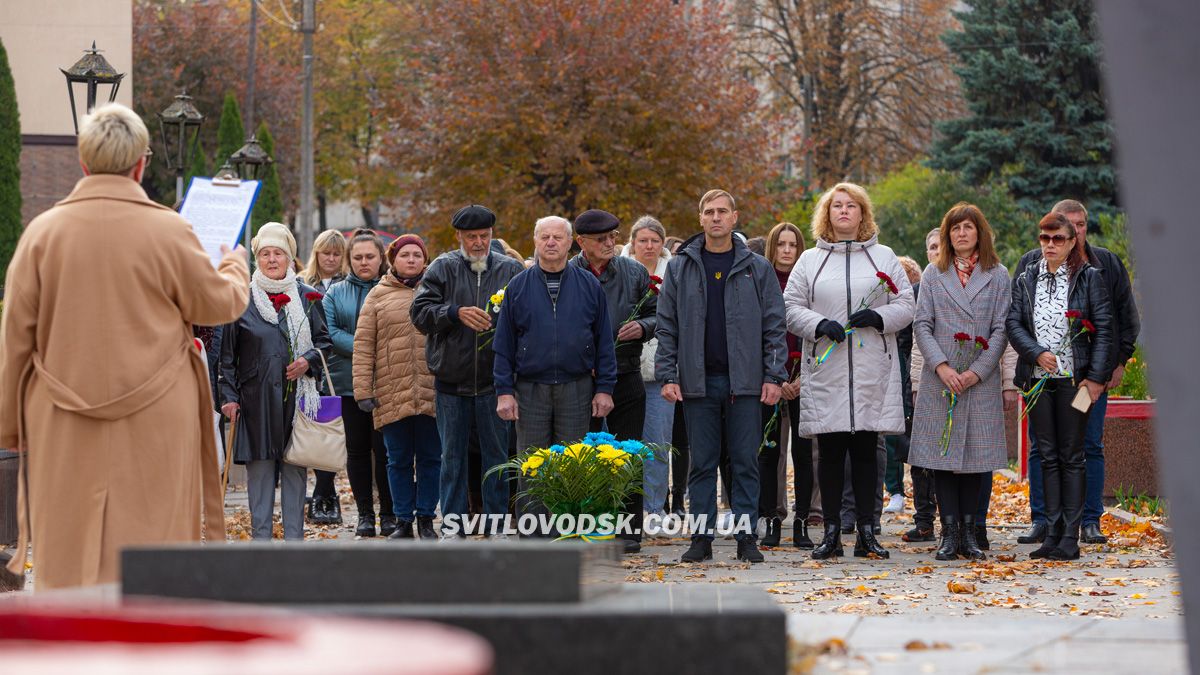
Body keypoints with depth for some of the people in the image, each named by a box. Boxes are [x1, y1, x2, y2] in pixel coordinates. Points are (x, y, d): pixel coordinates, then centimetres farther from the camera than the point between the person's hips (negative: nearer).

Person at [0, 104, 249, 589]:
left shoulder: (42, 232, -2)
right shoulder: (169, 231, -7)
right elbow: (220, 303, 7)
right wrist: (235, 268, 31)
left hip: (64, 428, 2)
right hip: (155, 423, -1)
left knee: (67, 560, 6)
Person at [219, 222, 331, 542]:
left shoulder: (307, 297, 8)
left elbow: (324, 339, 14)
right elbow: (228, 353, 5)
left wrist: (308, 361, -6)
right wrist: (229, 395, -1)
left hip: (297, 394, 1)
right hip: (256, 397, -1)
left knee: (295, 467, 2)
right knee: (259, 467, -1)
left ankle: (294, 537, 7)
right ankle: (261, 537, 5)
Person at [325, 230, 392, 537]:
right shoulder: (336, 293, 11)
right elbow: (329, 332, -2)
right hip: (349, 382, 2)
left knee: (384, 448, -4)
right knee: (357, 449, 6)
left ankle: (389, 513, 6)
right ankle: (365, 514, 13)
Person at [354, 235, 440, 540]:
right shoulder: (378, 295, 7)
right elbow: (363, 344, 3)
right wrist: (363, 389, -5)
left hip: (432, 393, 0)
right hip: (392, 394, 0)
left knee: (430, 457, 4)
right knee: (399, 460, 5)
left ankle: (426, 519, 13)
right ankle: (403, 521, 12)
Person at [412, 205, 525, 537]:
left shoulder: (511, 270, 4)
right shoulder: (443, 268, 3)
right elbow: (420, 312, -5)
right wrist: (456, 313, -20)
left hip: (493, 381, 0)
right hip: (451, 380, 0)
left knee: (496, 455, 5)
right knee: (452, 456, 7)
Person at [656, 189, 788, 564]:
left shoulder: (757, 268, 6)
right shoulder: (680, 268, 8)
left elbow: (774, 326, 4)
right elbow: (666, 327, 7)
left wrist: (774, 376, -4)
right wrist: (667, 375, -3)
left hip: (745, 380, -1)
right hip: (698, 381, 1)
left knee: (745, 461, 0)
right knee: (702, 462, 4)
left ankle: (746, 536, 5)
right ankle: (702, 537, 8)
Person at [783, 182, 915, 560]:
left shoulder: (883, 257, 12)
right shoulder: (810, 260, 12)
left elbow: (905, 306, 8)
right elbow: (791, 307, 7)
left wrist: (878, 316, -11)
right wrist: (819, 324, -11)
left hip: (872, 371, 0)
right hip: (825, 371, 0)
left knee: (865, 451, 0)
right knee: (830, 452, 0)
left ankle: (866, 532, 5)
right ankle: (831, 532, 4)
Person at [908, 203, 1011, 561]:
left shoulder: (997, 275, 7)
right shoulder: (934, 275, 9)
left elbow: (1001, 329, 2)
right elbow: (922, 326, 3)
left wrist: (977, 371, -9)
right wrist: (942, 366, -11)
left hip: (981, 380, 0)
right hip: (939, 379, 0)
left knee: (976, 454, 1)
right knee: (943, 453, -3)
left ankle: (969, 532, 6)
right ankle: (949, 534, 0)